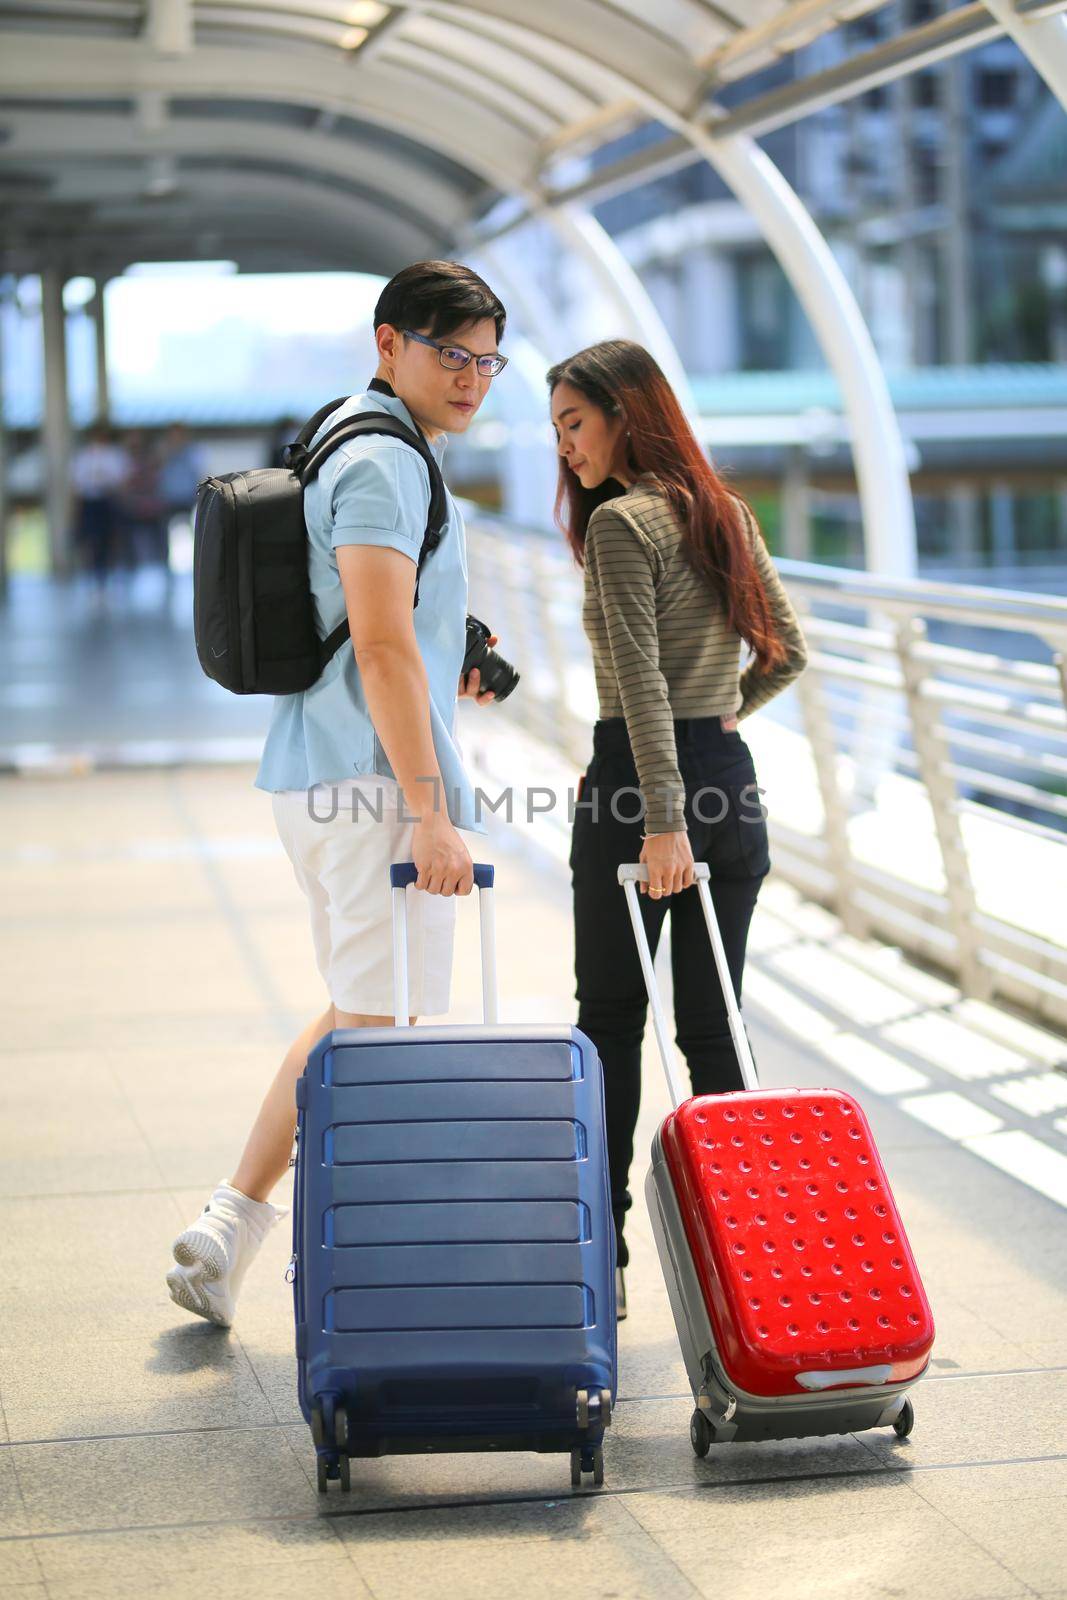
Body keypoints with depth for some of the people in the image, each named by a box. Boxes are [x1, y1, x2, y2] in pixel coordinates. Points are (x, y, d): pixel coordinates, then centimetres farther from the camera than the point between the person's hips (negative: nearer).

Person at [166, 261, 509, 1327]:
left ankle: (230, 1221, 17)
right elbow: (383, 648, -22)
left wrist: (446, 669, 16)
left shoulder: (345, 445, 20)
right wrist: (431, 815, -24)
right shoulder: (383, 463, -14)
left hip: (317, 778, 11)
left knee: (356, 1016, 17)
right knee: (384, 1026, -4)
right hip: (375, 778, -11)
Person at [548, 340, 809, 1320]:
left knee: (610, 1021, 5)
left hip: (638, 783, -6)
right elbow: (786, 652, 17)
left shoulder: (621, 521, -11)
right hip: (730, 779, 7)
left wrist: (662, 820, -22)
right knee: (712, 1025, 9)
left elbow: (642, 681, -18)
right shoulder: (725, 512, 12)